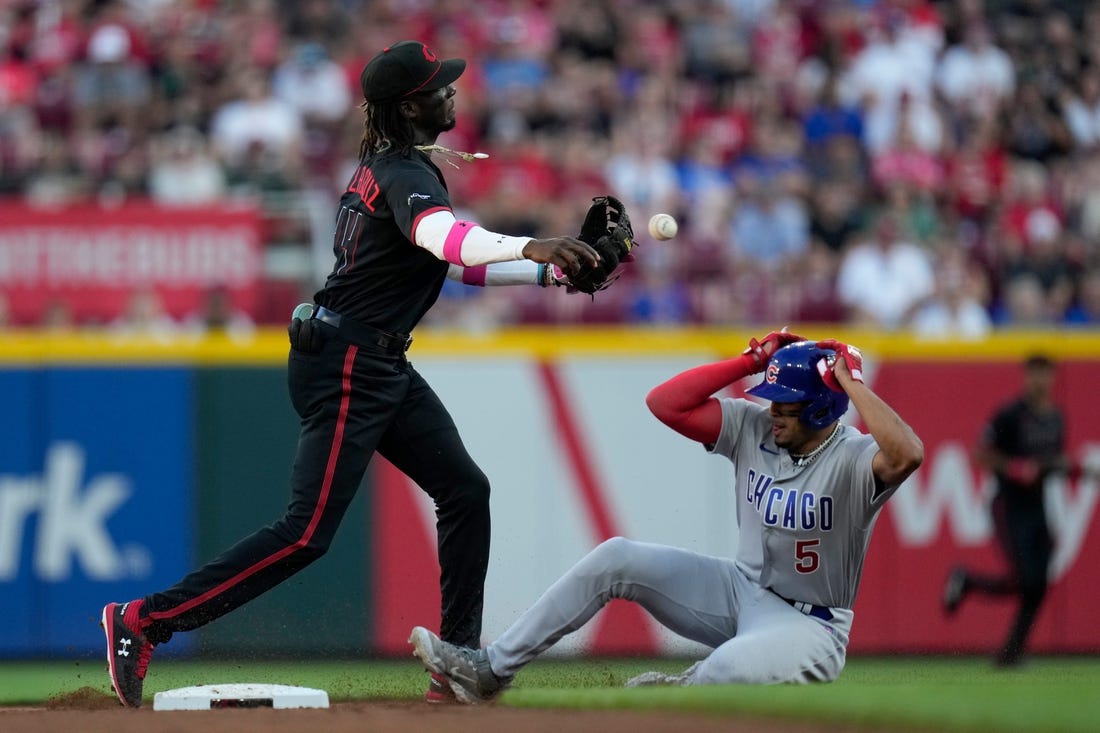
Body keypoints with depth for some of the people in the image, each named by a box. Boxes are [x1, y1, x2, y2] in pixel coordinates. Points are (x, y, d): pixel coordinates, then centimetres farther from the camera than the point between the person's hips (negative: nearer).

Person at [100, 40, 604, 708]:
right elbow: (444, 237, -40)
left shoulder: (383, 165, 14)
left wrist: (552, 272, 12)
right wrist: (527, 247, -55)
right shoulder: (406, 175, -16)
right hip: (347, 368, -11)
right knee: (308, 532, -13)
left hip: (382, 369, 11)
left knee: (465, 490, 11)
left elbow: (460, 265, 22)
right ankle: (145, 622, -11)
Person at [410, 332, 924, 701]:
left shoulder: (853, 459, -20)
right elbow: (664, 403, -7)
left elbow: (906, 455, -43)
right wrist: (752, 362, -12)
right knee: (618, 558, -9)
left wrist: (850, 383, -34)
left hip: (808, 626, -6)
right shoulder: (752, 427, -2)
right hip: (739, 590, 7)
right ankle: (492, 669, -8)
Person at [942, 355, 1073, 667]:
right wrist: (1013, 468, -22)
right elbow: (981, 453, -9)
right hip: (1009, 508, -7)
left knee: (1038, 584, 0)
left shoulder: (1056, 417, 10)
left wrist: (1067, 466, 2)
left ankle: (1011, 653, 10)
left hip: (1038, 507, 7)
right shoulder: (1010, 415, -11)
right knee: (1022, 580, -15)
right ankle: (966, 581, 14)